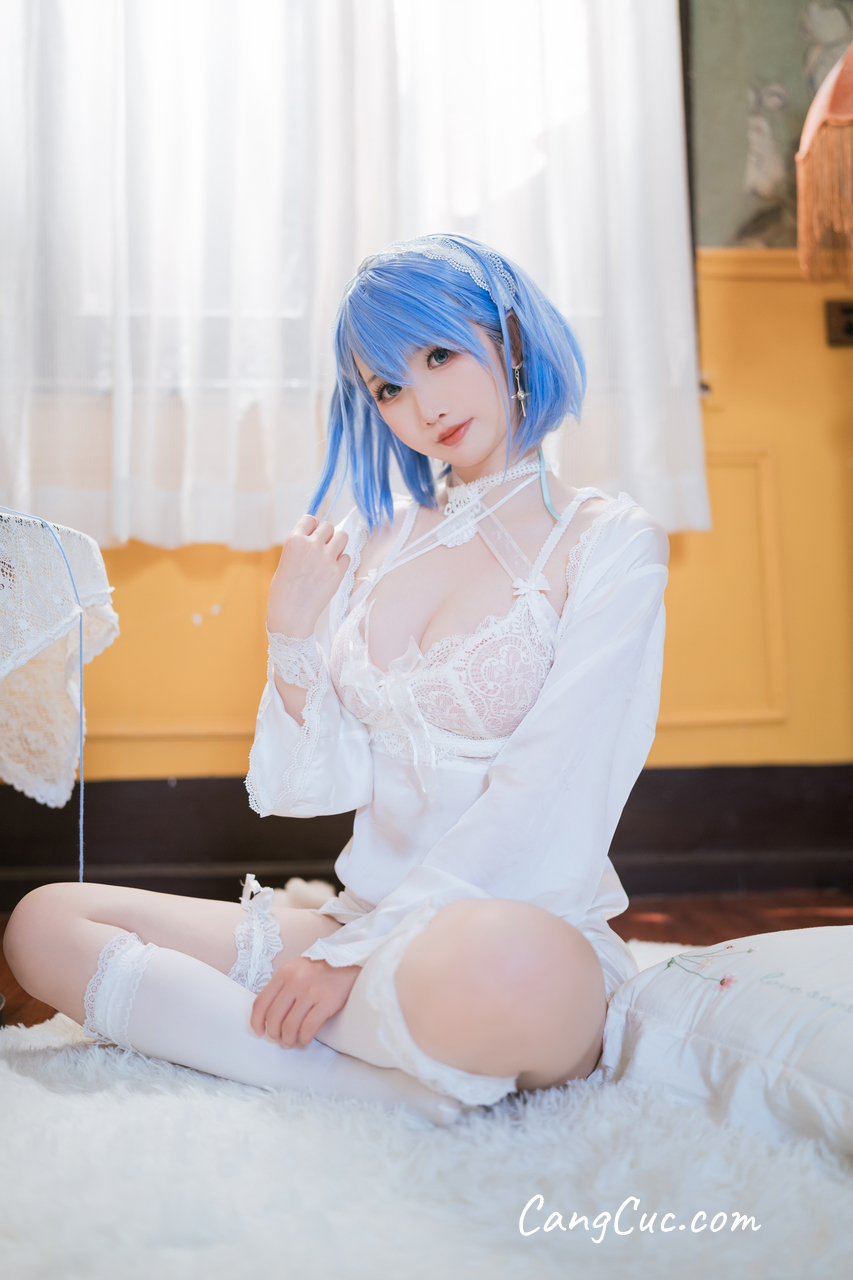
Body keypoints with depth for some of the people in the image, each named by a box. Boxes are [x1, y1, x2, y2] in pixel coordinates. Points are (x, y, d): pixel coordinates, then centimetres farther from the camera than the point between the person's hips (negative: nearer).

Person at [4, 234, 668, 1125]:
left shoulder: (605, 541, -2)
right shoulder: (367, 546, 12)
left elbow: (547, 805, -12)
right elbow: (316, 786, 10)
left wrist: (357, 951, -15)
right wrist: (291, 638, -5)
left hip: (529, 929, -5)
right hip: (361, 928, 6)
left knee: (495, 963, -42)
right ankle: (395, 1086, -14)